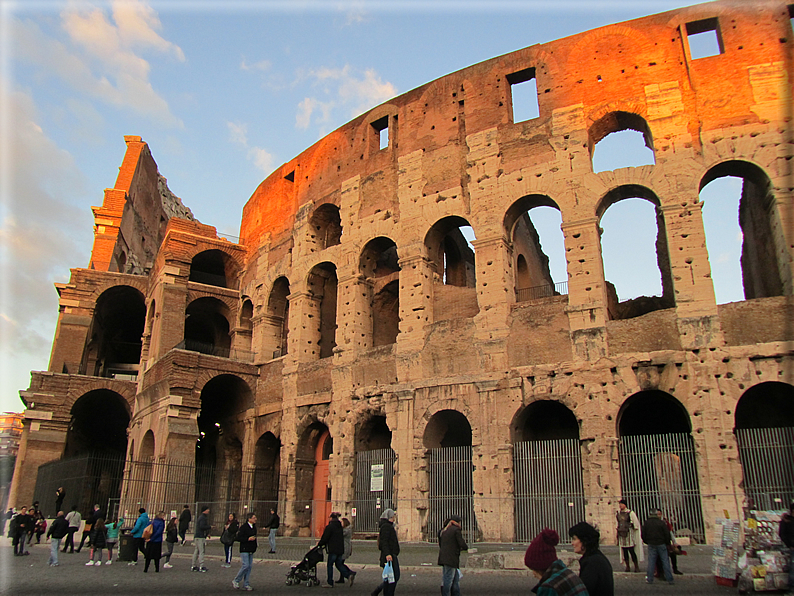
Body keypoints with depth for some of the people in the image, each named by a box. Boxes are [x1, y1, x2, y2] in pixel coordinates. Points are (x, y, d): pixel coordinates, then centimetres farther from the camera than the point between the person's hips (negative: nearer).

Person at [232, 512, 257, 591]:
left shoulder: (254, 527, 11)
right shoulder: (244, 527, -14)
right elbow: (239, 538, -15)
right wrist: (248, 539, -22)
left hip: (251, 550, 8)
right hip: (244, 550, -8)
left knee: (249, 567, 7)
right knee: (245, 565, -12)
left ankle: (245, 584, 14)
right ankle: (235, 581, 6)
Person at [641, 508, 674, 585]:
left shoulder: (646, 523, 2)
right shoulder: (661, 523, -6)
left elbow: (643, 535, 5)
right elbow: (667, 534, -4)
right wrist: (667, 543, 9)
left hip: (651, 545, 2)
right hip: (661, 544, -2)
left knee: (651, 562, 4)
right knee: (665, 561, 4)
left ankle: (649, 579, 4)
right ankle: (669, 579, 6)